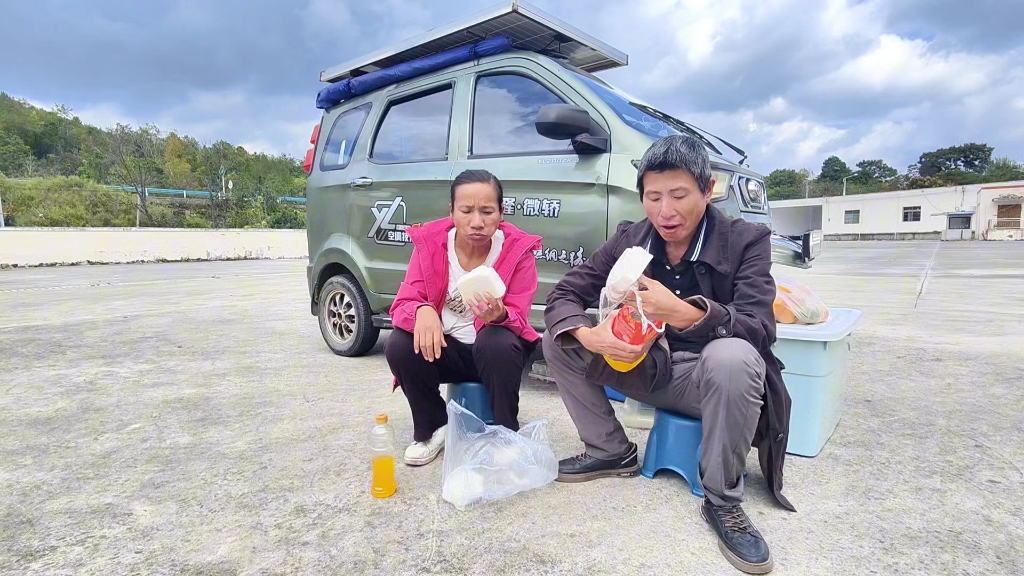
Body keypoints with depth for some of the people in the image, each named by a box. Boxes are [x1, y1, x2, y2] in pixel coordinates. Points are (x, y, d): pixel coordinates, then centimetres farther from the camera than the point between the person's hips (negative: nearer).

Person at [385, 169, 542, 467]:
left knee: (498, 343, -36)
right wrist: (422, 311, -39)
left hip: (495, 350, -2)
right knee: (400, 345, -26)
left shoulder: (518, 250, -15)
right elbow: (403, 304, -14)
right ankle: (432, 428, 1)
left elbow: (518, 319, -16)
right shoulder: (430, 242, -11)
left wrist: (499, 315, -41)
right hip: (444, 347, 2)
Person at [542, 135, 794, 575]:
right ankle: (611, 452, 5)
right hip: (646, 366, 4)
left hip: (707, 377, -3)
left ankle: (722, 503, -16)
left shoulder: (746, 240, -12)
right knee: (558, 339, -9)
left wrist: (684, 314, -41)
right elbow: (562, 294, -5)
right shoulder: (628, 239, -3)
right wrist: (589, 336, -28)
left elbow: (760, 330, -23)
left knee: (732, 356, -38)